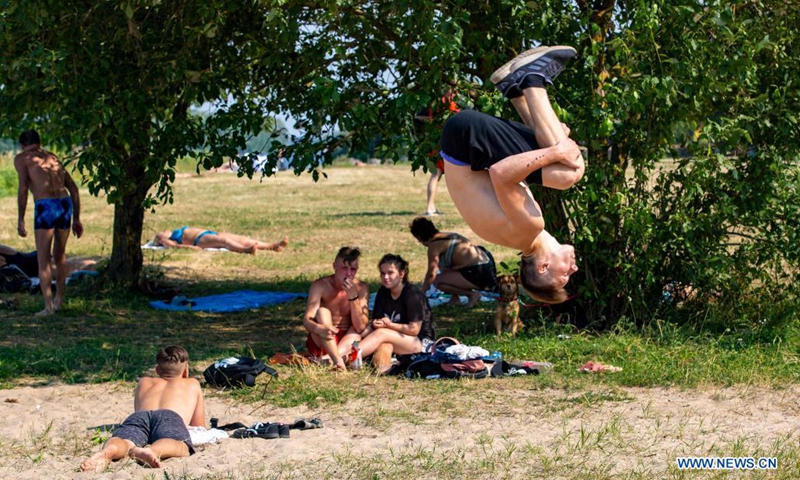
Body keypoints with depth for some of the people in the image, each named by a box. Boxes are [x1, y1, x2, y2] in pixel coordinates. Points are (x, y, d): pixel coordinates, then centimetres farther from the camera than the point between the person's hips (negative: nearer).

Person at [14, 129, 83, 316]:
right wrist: (76, 219, 25)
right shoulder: (53, 158, 25)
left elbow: (23, 188, -5)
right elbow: (73, 188, 22)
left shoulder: (21, 159, 9)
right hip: (66, 205, 5)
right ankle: (59, 300, 31)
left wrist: (20, 220, -3)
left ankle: (49, 306, -4)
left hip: (45, 207, -5)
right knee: (60, 255, 22)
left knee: (43, 260, 2)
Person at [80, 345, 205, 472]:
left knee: (124, 442, -29)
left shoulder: (144, 383, 45)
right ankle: (154, 451, -68)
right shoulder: (192, 384, 40)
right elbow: (199, 426, 46)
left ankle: (107, 451, -65)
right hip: (170, 416, -2)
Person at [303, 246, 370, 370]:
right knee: (322, 312, -25)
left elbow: (360, 327, -17)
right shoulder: (320, 286, -13)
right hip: (320, 342, -3)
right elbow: (307, 320, -23)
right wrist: (319, 328, -47)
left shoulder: (361, 288, -8)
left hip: (347, 341, 3)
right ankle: (337, 360, -44)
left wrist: (353, 296, -29)